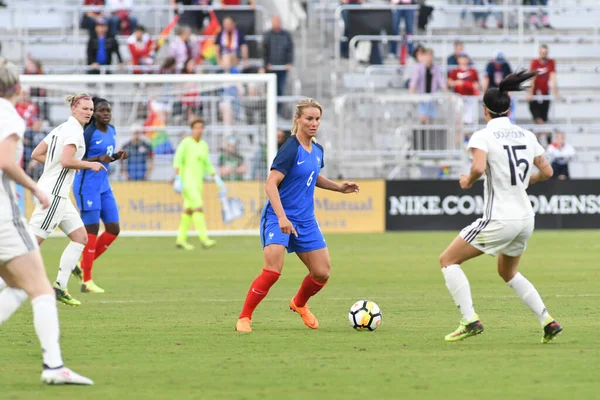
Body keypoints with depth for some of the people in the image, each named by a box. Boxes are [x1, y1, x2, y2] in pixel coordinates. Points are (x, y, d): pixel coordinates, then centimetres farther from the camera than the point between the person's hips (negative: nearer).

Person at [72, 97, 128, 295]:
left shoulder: (111, 131, 9)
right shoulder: (88, 134, -15)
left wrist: (117, 156, 2)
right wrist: (98, 159, -27)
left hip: (104, 186, 8)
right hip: (87, 186, -8)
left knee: (113, 229, 5)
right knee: (92, 231, -6)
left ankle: (83, 266, 18)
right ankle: (87, 281, 1)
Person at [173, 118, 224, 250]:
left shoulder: (204, 145, 13)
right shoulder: (186, 143, -8)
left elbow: (207, 165, 21)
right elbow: (177, 161, -15)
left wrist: (217, 179, 11)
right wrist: (178, 179, -24)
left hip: (198, 182, 7)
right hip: (187, 181, -7)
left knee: (188, 210, 9)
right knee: (198, 207, -17)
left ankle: (181, 239, 15)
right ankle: (204, 238, -21)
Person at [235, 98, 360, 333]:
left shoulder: (317, 150, 7)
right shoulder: (290, 150, -17)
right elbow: (271, 184, -23)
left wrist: (339, 187, 15)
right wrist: (281, 217, -32)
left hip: (305, 221, 7)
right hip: (279, 218, -7)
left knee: (322, 273, 7)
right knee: (273, 271, -22)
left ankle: (299, 304, 37)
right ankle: (244, 318, -8)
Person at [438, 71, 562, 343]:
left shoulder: (483, 136, -11)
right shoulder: (526, 136, 7)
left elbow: (479, 167, -28)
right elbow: (546, 171, 12)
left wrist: (468, 181, -7)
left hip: (500, 220, -7)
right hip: (526, 218, 7)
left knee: (448, 260, 7)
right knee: (508, 273, 29)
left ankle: (470, 320, -6)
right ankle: (547, 321, 15)